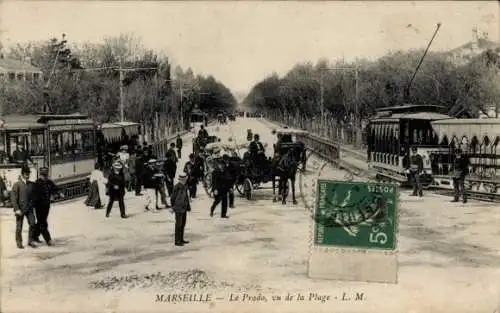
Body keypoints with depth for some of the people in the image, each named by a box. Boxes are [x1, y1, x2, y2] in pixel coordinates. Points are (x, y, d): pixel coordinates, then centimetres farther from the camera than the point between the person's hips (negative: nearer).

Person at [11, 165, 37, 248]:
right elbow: (13, 198, -9)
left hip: (29, 209, 3)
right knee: (19, 227, 5)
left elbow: (33, 196, 16)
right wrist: (17, 209, -15)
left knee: (33, 224, -5)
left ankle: (30, 241, 7)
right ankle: (19, 242, 19)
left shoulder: (31, 184, 6)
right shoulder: (17, 184, -7)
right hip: (20, 209, -3)